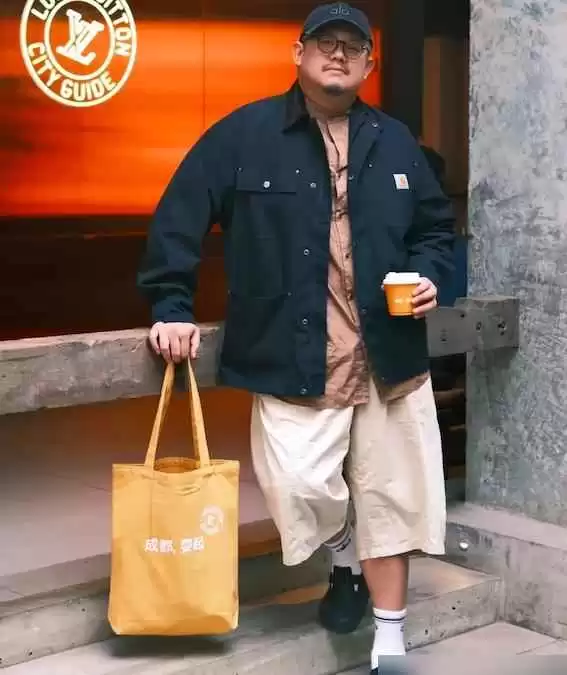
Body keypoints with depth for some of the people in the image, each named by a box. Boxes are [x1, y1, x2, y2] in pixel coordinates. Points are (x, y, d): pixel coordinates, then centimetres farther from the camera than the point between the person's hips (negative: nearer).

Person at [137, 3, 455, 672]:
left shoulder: (394, 141, 11)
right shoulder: (244, 134, -2)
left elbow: (436, 227, 21)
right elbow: (179, 218, -2)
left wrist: (430, 276, 1)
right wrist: (171, 306, -7)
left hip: (387, 354, 3)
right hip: (292, 359, -3)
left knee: (390, 494, 6)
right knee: (299, 488, -14)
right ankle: (347, 560, 23)